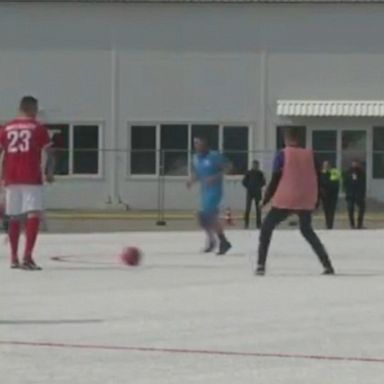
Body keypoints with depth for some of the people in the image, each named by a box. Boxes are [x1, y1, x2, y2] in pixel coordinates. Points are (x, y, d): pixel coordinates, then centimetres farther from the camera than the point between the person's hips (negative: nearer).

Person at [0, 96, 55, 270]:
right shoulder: (38, 128, -1)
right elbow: (47, 153, -4)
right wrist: (49, 173, 7)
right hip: (31, 177, -5)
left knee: (14, 218, 14)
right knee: (33, 215, -8)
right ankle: (27, 256, -21)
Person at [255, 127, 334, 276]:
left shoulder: (282, 155, -4)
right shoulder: (310, 155, 5)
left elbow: (275, 179, -6)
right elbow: (317, 178, 7)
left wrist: (266, 198, 6)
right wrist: (315, 199, 20)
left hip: (285, 201, -4)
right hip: (306, 201, 4)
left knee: (266, 228, 12)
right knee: (307, 230, 25)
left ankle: (261, 265, 0)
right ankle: (327, 264, 16)